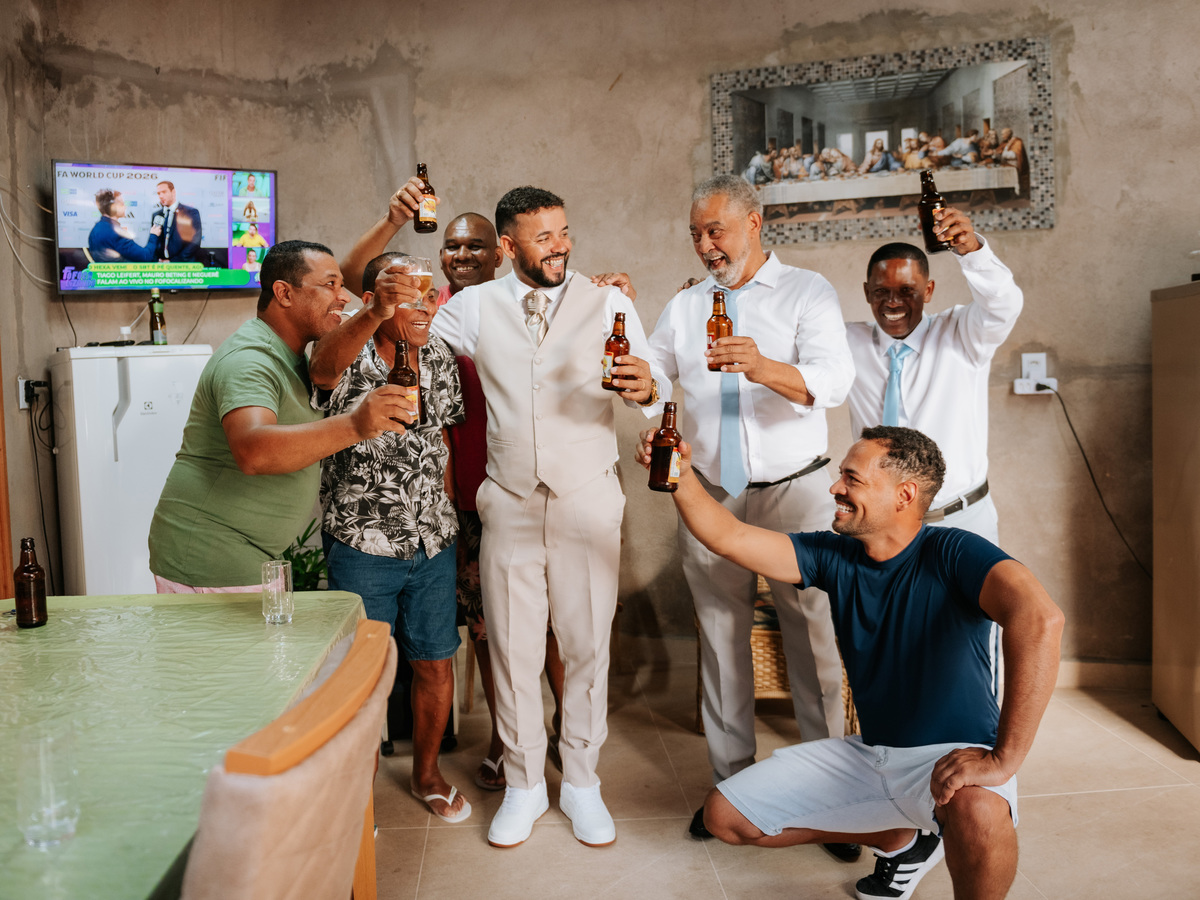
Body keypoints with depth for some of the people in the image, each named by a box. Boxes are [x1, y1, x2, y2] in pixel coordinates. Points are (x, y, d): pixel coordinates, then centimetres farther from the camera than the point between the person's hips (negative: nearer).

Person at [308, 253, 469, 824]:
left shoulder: (439, 357, 4)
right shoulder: (349, 354, -12)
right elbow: (323, 367, -39)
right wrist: (378, 317, -57)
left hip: (433, 542, 4)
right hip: (361, 544, -4)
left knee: (435, 665, 13)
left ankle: (427, 773, 36)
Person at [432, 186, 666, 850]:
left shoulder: (608, 303, 2)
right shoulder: (474, 307, 6)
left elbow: (650, 388, -5)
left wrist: (646, 387, -29)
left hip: (588, 500, -1)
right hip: (509, 502, 1)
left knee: (588, 645, 7)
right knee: (512, 647, 8)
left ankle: (581, 782, 26)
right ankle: (523, 784, 26)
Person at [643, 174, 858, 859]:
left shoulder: (807, 292, 1)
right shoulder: (685, 306, 15)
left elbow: (835, 381, -15)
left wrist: (765, 368, -34)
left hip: (795, 494, -3)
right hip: (710, 496, 4)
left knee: (815, 643, 0)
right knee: (721, 642, 8)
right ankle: (731, 782, 21)